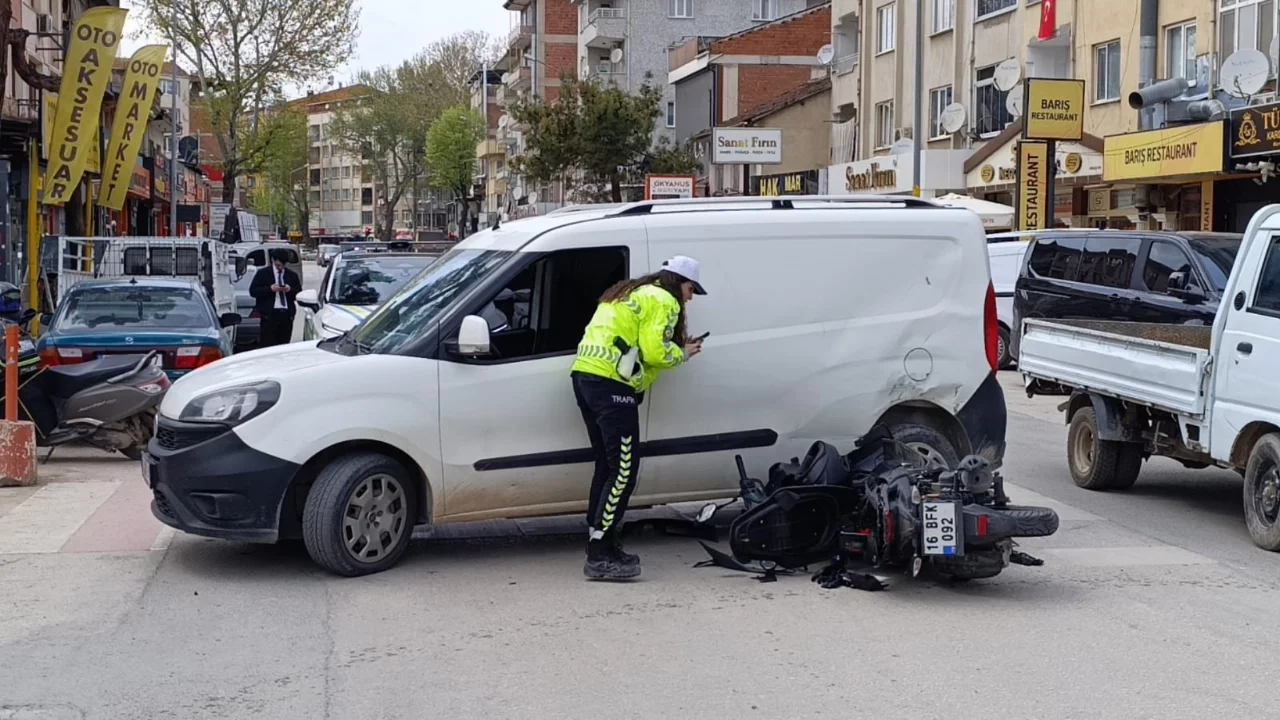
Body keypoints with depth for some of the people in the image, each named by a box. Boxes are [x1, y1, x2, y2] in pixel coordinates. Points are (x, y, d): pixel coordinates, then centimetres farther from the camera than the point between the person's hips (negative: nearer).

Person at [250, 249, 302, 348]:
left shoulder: (292, 275, 16)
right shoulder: (262, 273, 7)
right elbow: (252, 291, 1)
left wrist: (290, 290, -6)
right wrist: (270, 289, -12)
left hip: (287, 314, 3)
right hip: (269, 314, -3)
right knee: (267, 344, -8)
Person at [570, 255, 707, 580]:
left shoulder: (631, 294, 27)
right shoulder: (662, 301, -3)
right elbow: (655, 352, -15)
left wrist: (675, 347, 16)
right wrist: (682, 353, 4)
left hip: (585, 375, 10)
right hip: (612, 386, -10)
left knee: (607, 466, 16)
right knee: (623, 471, -9)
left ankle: (600, 546, 19)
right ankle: (601, 556, -11)